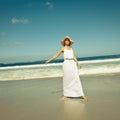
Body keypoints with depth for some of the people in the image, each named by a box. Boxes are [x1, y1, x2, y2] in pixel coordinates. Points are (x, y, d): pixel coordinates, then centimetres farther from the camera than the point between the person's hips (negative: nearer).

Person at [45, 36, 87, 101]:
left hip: (73, 63, 4)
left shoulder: (71, 48, 19)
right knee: (66, 79, 0)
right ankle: (66, 95, 11)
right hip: (66, 63, -4)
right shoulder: (63, 48, 7)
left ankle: (81, 94, 0)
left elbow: (73, 57, 17)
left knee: (76, 78, 0)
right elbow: (56, 55, 9)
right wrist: (49, 60, 6)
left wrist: (78, 63, 6)